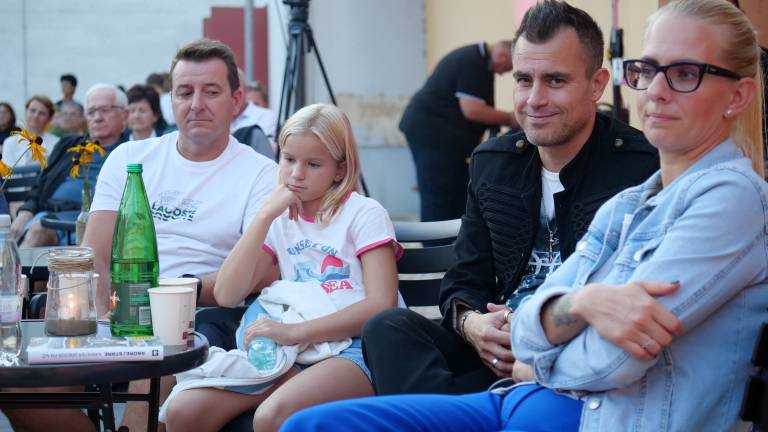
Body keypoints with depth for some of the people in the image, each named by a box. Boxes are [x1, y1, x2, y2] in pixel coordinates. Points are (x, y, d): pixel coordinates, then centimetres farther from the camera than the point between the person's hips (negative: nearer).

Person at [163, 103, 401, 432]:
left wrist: (294, 331, -18)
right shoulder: (281, 220, 18)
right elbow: (226, 295, 5)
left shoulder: (364, 214, 2)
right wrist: (265, 215, -1)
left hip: (353, 348, -5)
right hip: (294, 354, 5)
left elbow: (382, 304, -11)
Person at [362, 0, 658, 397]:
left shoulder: (642, 169, -9)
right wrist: (470, 323, -10)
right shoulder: (492, 163, 12)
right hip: (498, 349, 7)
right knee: (387, 329, -21)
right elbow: (465, 281, 14)